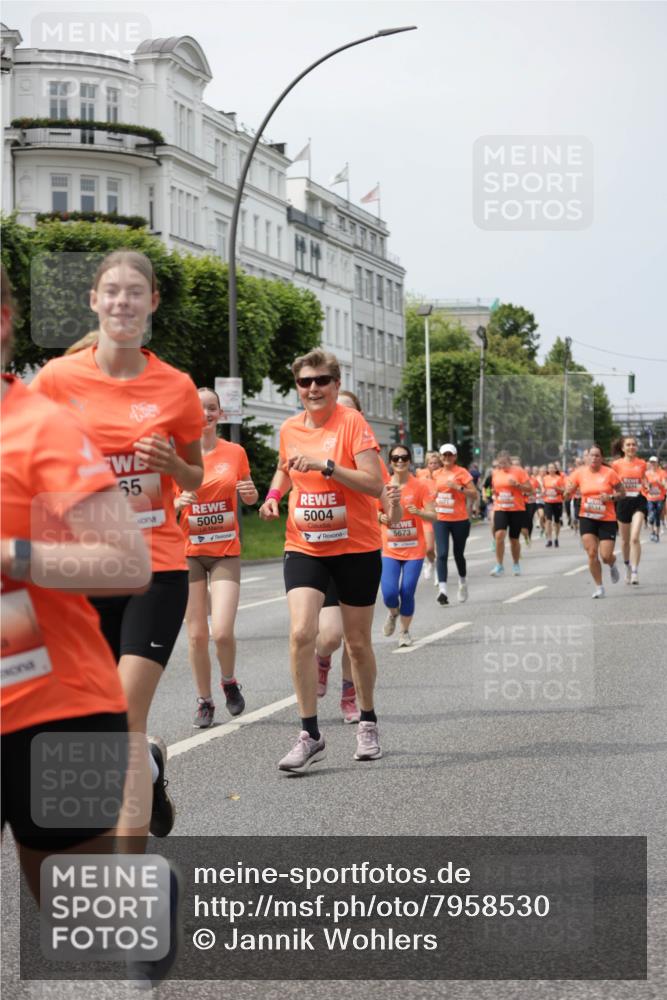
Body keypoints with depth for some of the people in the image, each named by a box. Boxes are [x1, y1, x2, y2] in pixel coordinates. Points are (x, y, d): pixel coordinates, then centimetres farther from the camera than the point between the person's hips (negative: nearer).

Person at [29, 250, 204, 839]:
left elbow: (198, 479, 11)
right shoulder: (58, 378, -3)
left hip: (157, 568, -2)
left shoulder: (176, 387, -2)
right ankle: (152, 762, 44)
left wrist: (173, 465, -11)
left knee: (125, 722, -11)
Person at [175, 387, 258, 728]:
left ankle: (229, 682, 18)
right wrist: (179, 502, -19)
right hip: (189, 552, 0)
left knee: (222, 632, -12)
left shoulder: (235, 452, 2)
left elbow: (249, 497, 16)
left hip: (226, 552, 0)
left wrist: (251, 493, -7)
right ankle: (204, 702, 17)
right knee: (197, 635, 0)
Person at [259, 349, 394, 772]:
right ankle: (311, 735, -7)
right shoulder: (290, 429, 3)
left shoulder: (352, 423, -11)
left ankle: (368, 722, 32)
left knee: (358, 642, 9)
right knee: (301, 633, -16)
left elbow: (375, 485, -19)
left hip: (356, 547, -3)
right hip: (304, 546, 3)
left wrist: (326, 465, -28)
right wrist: (275, 494, 5)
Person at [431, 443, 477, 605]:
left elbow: (474, 493, -10)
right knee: (442, 554, -12)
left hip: (460, 520, -3)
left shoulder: (462, 472, -5)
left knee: (458, 554, 11)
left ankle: (463, 582, 37)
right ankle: (442, 590, -19)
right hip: (441, 520, 3)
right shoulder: (437, 475, 9)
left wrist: (457, 487, -21)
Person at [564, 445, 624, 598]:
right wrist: (568, 491, -22)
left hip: (607, 519, -1)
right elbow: (567, 496, 1)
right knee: (592, 553, -9)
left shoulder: (609, 473, -8)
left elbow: (622, 493, 0)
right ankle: (599, 587, 6)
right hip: (587, 518, 1)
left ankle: (612, 566, 35)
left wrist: (611, 497, -19)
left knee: (606, 556, -4)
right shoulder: (580, 472, -2)